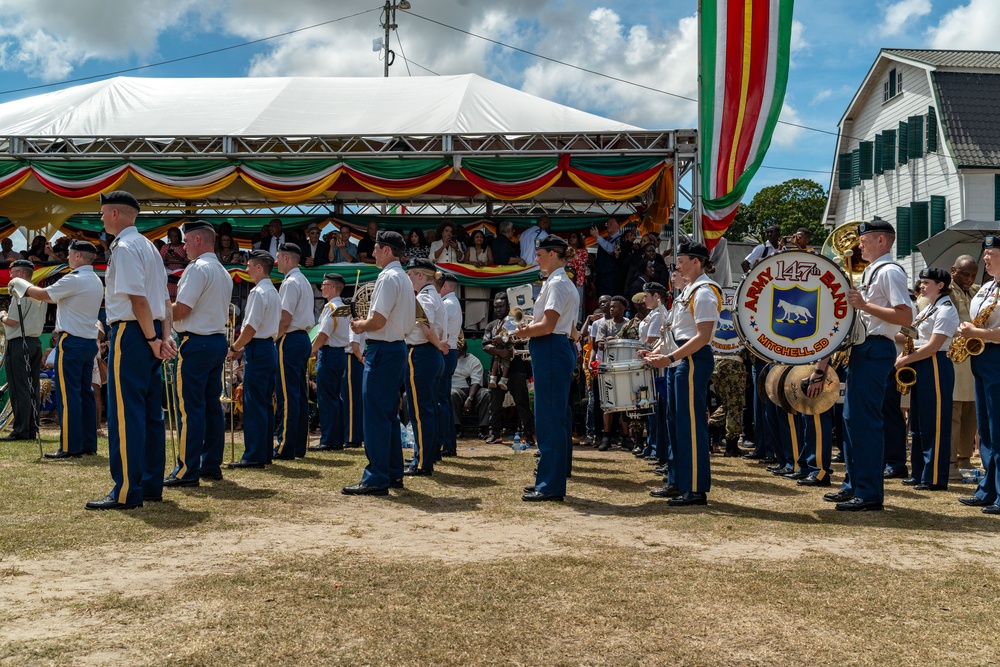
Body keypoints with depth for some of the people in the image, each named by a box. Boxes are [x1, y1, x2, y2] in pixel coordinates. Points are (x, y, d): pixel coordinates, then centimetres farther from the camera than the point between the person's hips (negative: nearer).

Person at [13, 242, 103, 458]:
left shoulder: (74, 280, -13)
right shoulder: (96, 281, 14)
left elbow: (43, 295, -5)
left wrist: (21, 284, 12)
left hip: (72, 341, -8)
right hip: (90, 341, 8)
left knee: (68, 394, -6)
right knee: (85, 393, 11)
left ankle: (70, 447, -6)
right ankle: (89, 444, 13)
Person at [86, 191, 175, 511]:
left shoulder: (124, 248, -11)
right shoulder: (149, 247, 19)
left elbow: (137, 298, -19)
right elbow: (165, 299, 14)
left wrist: (152, 338, -16)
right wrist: (165, 337, 8)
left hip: (131, 332, -10)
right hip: (150, 333, 10)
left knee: (125, 412, -7)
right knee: (151, 412, 11)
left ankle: (127, 491, -6)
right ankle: (151, 485, 18)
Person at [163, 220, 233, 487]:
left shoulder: (198, 268, -11)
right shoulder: (224, 272, 17)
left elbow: (182, 309, -17)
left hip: (196, 343, -9)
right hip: (219, 341, 9)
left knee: (190, 407, -7)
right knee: (212, 405, 11)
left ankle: (187, 470, -6)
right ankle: (212, 465, 16)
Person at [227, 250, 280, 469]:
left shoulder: (258, 292, -13)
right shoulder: (273, 292, 17)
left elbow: (251, 328, -18)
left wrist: (234, 348, -6)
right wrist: (243, 348, 18)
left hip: (257, 350, -10)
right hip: (270, 348, 10)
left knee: (253, 404, -7)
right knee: (265, 403, 11)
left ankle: (254, 456, -5)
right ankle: (265, 453, 16)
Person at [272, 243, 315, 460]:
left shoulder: (290, 282, -12)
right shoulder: (304, 281, 19)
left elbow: (285, 319, -18)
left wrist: (273, 340, -8)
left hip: (290, 339, -10)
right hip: (303, 338, 10)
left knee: (288, 395, -9)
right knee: (300, 394, 10)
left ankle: (287, 448, -8)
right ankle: (299, 446, 13)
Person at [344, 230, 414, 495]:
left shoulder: (388, 278, -14)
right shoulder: (404, 278, 17)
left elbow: (378, 321, -21)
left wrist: (360, 325, -1)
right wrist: (366, 325, 16)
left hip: (383, 351, -10)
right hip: (398, 347, 10)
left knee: (375, 415, -7)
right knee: (389, 414, 15)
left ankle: (376, 479, -6)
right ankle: (394, 474, 21)